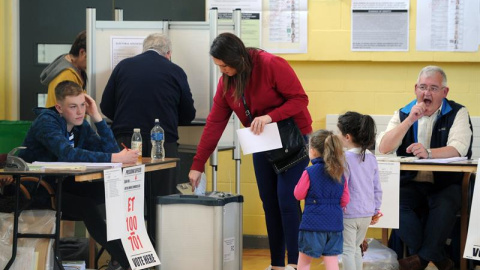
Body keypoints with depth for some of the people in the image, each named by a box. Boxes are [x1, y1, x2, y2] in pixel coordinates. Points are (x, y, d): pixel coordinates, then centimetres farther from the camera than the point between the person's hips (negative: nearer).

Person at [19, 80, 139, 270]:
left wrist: (97, 118, -11)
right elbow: (67, 153, -36)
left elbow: (110, 150, -2)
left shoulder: (80, 125, 5)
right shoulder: (46, 122, -18)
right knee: (87, 206, -29)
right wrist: (113, 158, -39)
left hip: (62, 184, 8)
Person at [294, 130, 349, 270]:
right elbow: (345, 200, 8)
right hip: (335, 223, 4)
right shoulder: (340, 173, 5)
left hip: (313, 223, -4)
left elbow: (298, 195, -1)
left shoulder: (310, 172, -11)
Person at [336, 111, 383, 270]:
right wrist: (376, 210, 18)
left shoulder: (345, 158, -16)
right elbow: (377, 188, 9)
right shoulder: (371, 158, 4)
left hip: (348, 214, -7)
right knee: (356, 248, 20)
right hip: (366, 214, 7)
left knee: (347, 250, 3)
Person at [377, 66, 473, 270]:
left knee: (445, 205, -36)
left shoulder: (457, 113, 2)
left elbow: (459, 149, -15)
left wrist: (428, 152, -33)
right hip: (410, 182, 3)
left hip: (445, 183, -3)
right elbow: (383, 148, -3)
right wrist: (410, 120, -11)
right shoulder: (403, 114, 11)